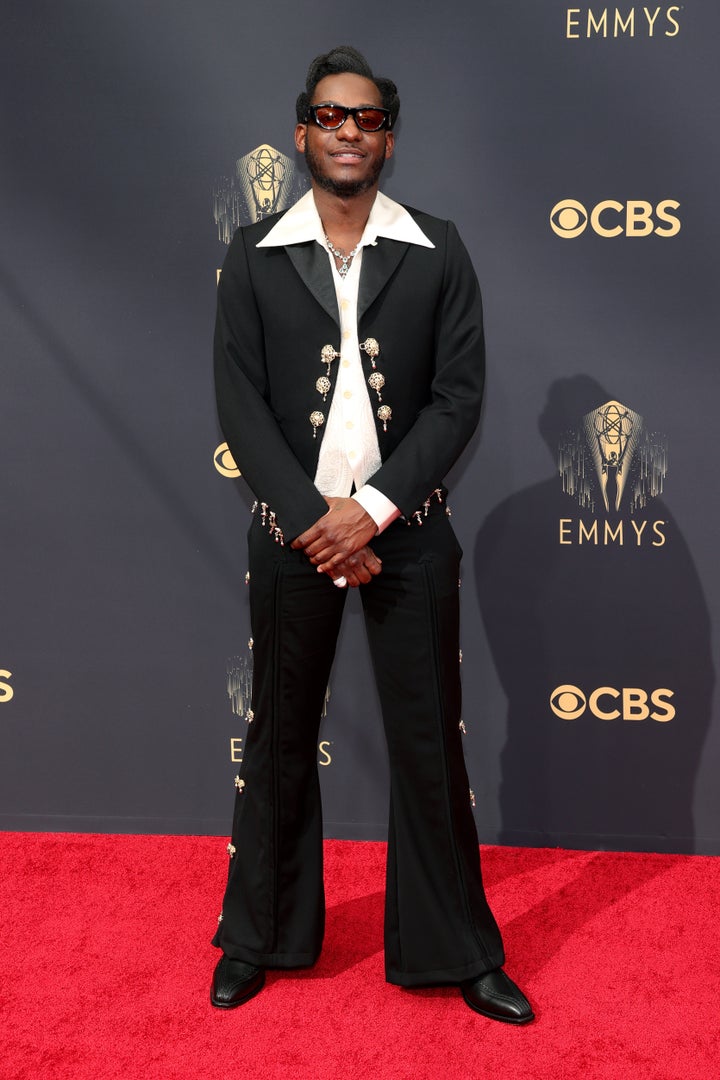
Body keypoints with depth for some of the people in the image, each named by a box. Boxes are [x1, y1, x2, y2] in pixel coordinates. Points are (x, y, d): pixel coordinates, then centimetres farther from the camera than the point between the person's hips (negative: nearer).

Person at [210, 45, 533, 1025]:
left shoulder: (437, 252, 3)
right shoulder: (254, 256, 3)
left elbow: (459, 396, -4)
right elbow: (241, 407, -3)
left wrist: (373, 507, -14)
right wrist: (314, 523, -12)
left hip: (407, 531, 0)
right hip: (292, 530, 1)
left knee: (430, 741, 7)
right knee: (279, 739, 11)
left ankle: (457, 950, 24)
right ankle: (259, 935, 31)